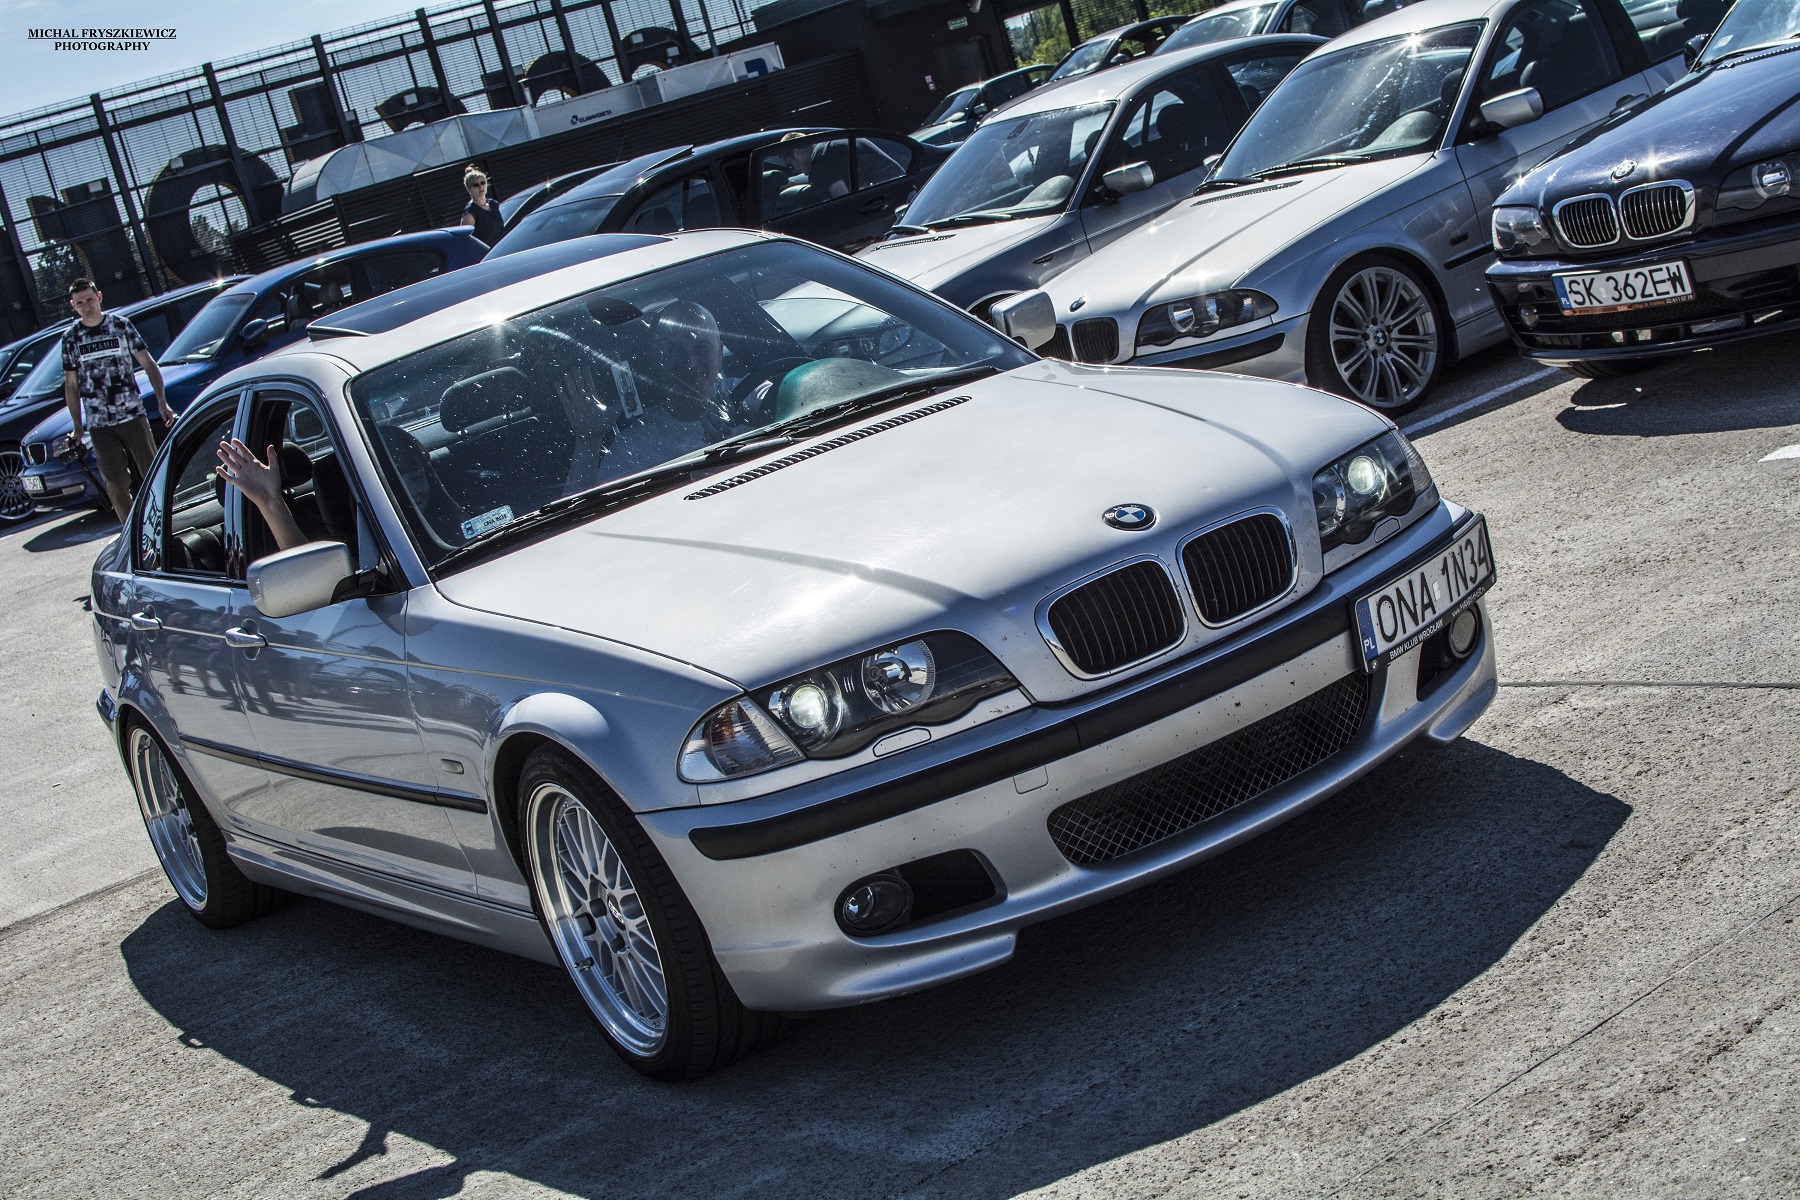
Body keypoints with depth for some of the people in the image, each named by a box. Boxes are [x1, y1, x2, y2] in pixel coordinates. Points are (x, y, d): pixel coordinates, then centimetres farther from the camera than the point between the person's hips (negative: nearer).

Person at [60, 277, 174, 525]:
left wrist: (162, 401, -11)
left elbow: (148, 364, 1)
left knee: (153, 474, 0)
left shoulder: (121, 326, 1)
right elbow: (71, 385, 10)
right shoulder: (71, 338, 4)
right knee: (116, 484, -3)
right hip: (99, 424, 1)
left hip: (132, 414, -1)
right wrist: (77, 427, 8)